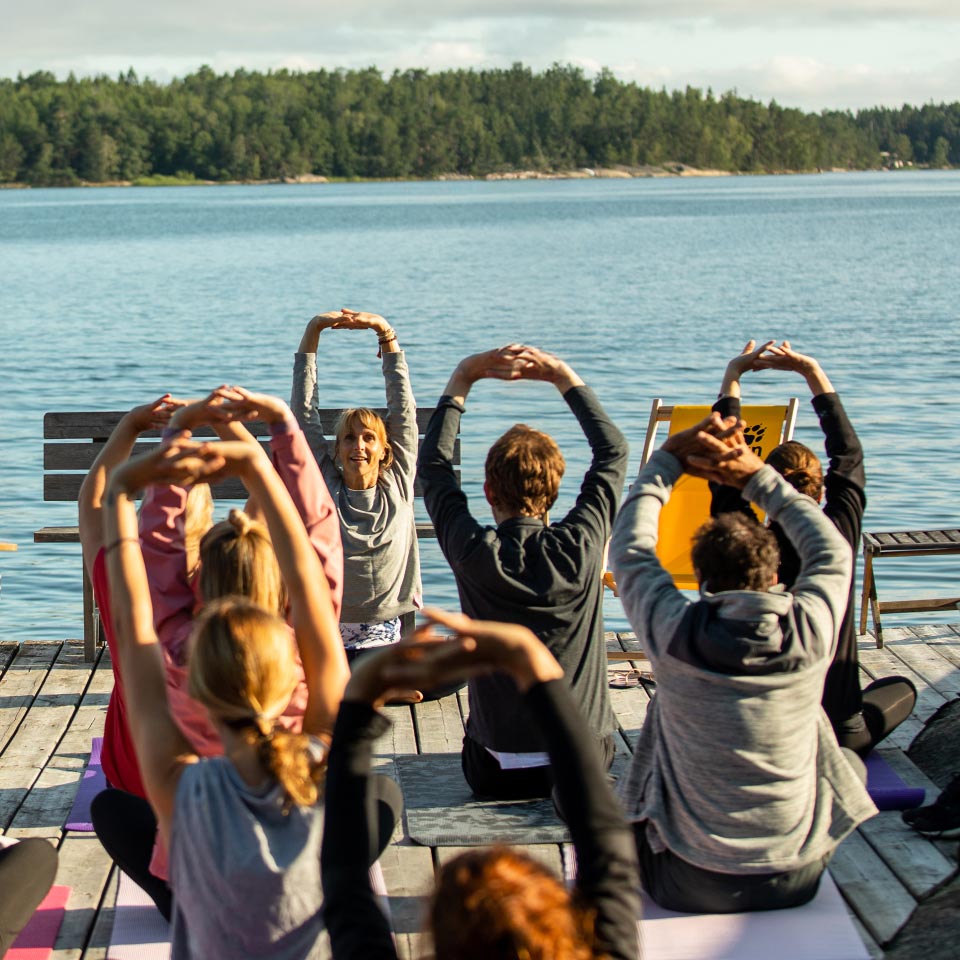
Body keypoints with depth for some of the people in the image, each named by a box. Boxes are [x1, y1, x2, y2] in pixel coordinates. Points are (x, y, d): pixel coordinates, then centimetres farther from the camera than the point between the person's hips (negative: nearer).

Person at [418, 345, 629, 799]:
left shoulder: (475, 555, -16)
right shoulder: (580, 546, -15)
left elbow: (432, 464, 2)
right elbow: (613, 449, 3)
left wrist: (463, 377, 5)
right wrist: (564, 376, 8)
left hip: (497, 774, -1)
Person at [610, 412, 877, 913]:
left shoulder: (673, 635, -17)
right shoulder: (809, 634, -16)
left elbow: (629, 547, 1)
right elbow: (833, 554, 5)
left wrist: (670, 456, 7)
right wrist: (758, 474, 8)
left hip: (689, 885, -1)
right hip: (794, 881, 1)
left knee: (612, 793, 30)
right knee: (850, 762, 30)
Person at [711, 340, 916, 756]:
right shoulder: (838, 537, -16)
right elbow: (849, 453, 0)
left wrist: (732, 376, 5)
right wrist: (813, 373, 7)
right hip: (838, 734, 0)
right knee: (901, 688, 31)